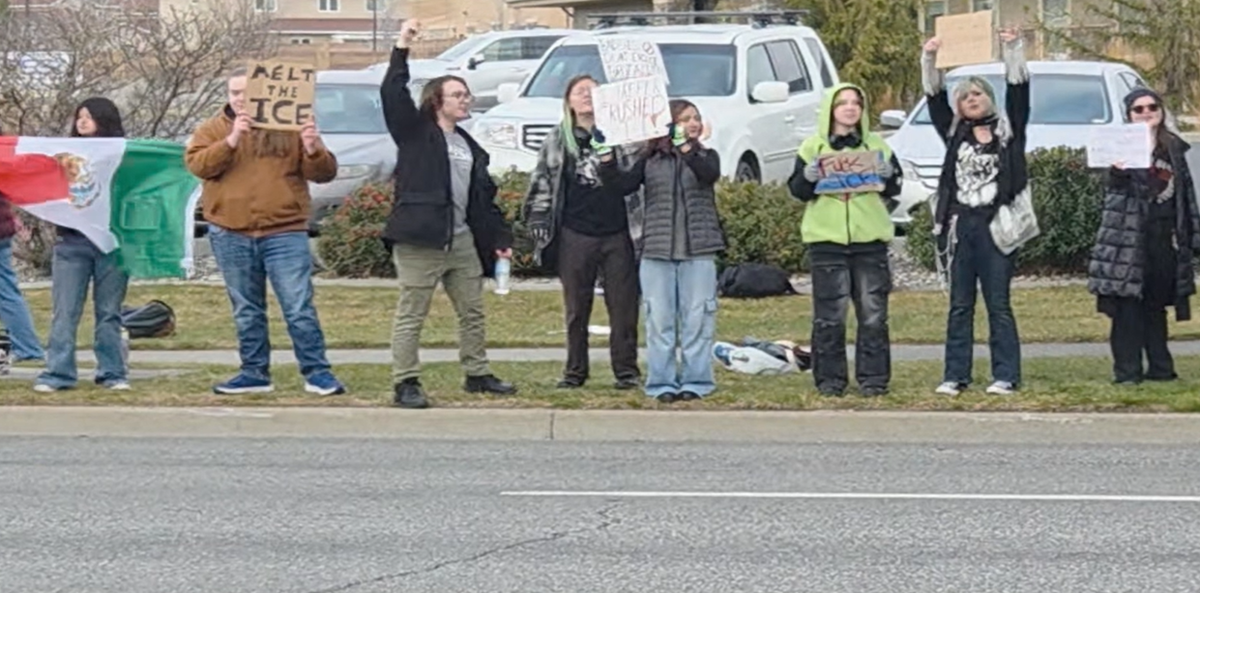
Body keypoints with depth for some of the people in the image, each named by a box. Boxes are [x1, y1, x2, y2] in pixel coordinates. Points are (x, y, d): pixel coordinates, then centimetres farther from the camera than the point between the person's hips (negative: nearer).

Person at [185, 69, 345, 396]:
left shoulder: (289, 128, 5)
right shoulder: (213, 130, 8)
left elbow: (324, 173, 4)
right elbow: (196, 164, -10)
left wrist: (313, 151, -18)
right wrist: (231, 140, -22)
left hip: (285, 233, -2)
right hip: (231, 235, 2)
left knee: (299, 308, -5)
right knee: (246, 311, 10)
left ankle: (317, 372, -1)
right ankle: (255, 373, 18)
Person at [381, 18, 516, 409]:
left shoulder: (470, 146, 19)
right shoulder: (416, 132, 1)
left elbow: (485, 198, 21)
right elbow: (392, 95, -12)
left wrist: (501, 238, 15)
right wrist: (402, 50, -15)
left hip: (462, 240, 7)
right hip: (420, 240, -7)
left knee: (473, 311, 13)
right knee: (411, 314, -4)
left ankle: (477, 374, 25)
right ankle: (406, 383, -2)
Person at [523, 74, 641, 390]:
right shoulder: (557, 142, 9)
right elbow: (541, 185, 9)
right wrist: (539, 226, 3)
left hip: (617, 234, -1)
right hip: (575, 236, 1)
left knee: (623, 305, -1)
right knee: (576, 308, 7)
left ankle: (626, 370, 6)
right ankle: (575, 371, 14)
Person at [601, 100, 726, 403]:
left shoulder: (706, 156, 9)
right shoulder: (650, 160, 9)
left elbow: (709, 175, -14)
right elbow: (622, 185, -2)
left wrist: (685, 147, -26)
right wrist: (607, 156, -16)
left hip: (698, 252, 0)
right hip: (657, 252, 0)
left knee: (697, 319, 0)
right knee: (660, 320, 1)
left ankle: (696, 381, 6)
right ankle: (662, 383, 7)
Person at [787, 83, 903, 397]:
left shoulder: (877, 146, 12)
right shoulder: (813, 147, 7)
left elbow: (894, 189, 11)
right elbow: (797, 190, 4)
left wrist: (888, 175, -10)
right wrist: (808, 177, -16)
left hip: (870, 239, 1)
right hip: (826, 239, -1)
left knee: (873, 312, -1)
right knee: (830, 314, -2)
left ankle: (874, 377, 5)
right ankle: (830, 378, 5)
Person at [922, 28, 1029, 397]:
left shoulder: (1007, 130, 7)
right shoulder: (955, 133, 13)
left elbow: (1019, 92, -3)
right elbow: (934, 98, 6)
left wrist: (1014, 51, -11)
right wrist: (930, 61, -4)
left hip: (995, 225, -3)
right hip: (961, 226, 3)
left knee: (999, 304, -1)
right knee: (959, 306, 6)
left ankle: (1006, 376, 1)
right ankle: (956, 376, 8)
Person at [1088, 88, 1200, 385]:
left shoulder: (1174, 148, 14)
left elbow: (1186, 192, 17)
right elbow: (1115, 188, -11)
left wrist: (1191, 237, 14)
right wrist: (1117, 173, -34)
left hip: (1165, 237, 5)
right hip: (1131, 235, -5)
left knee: (1157, 304, 11)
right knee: (1128, 303, -5)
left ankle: (1160, 366, 17)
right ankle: (1127, 370, -4)